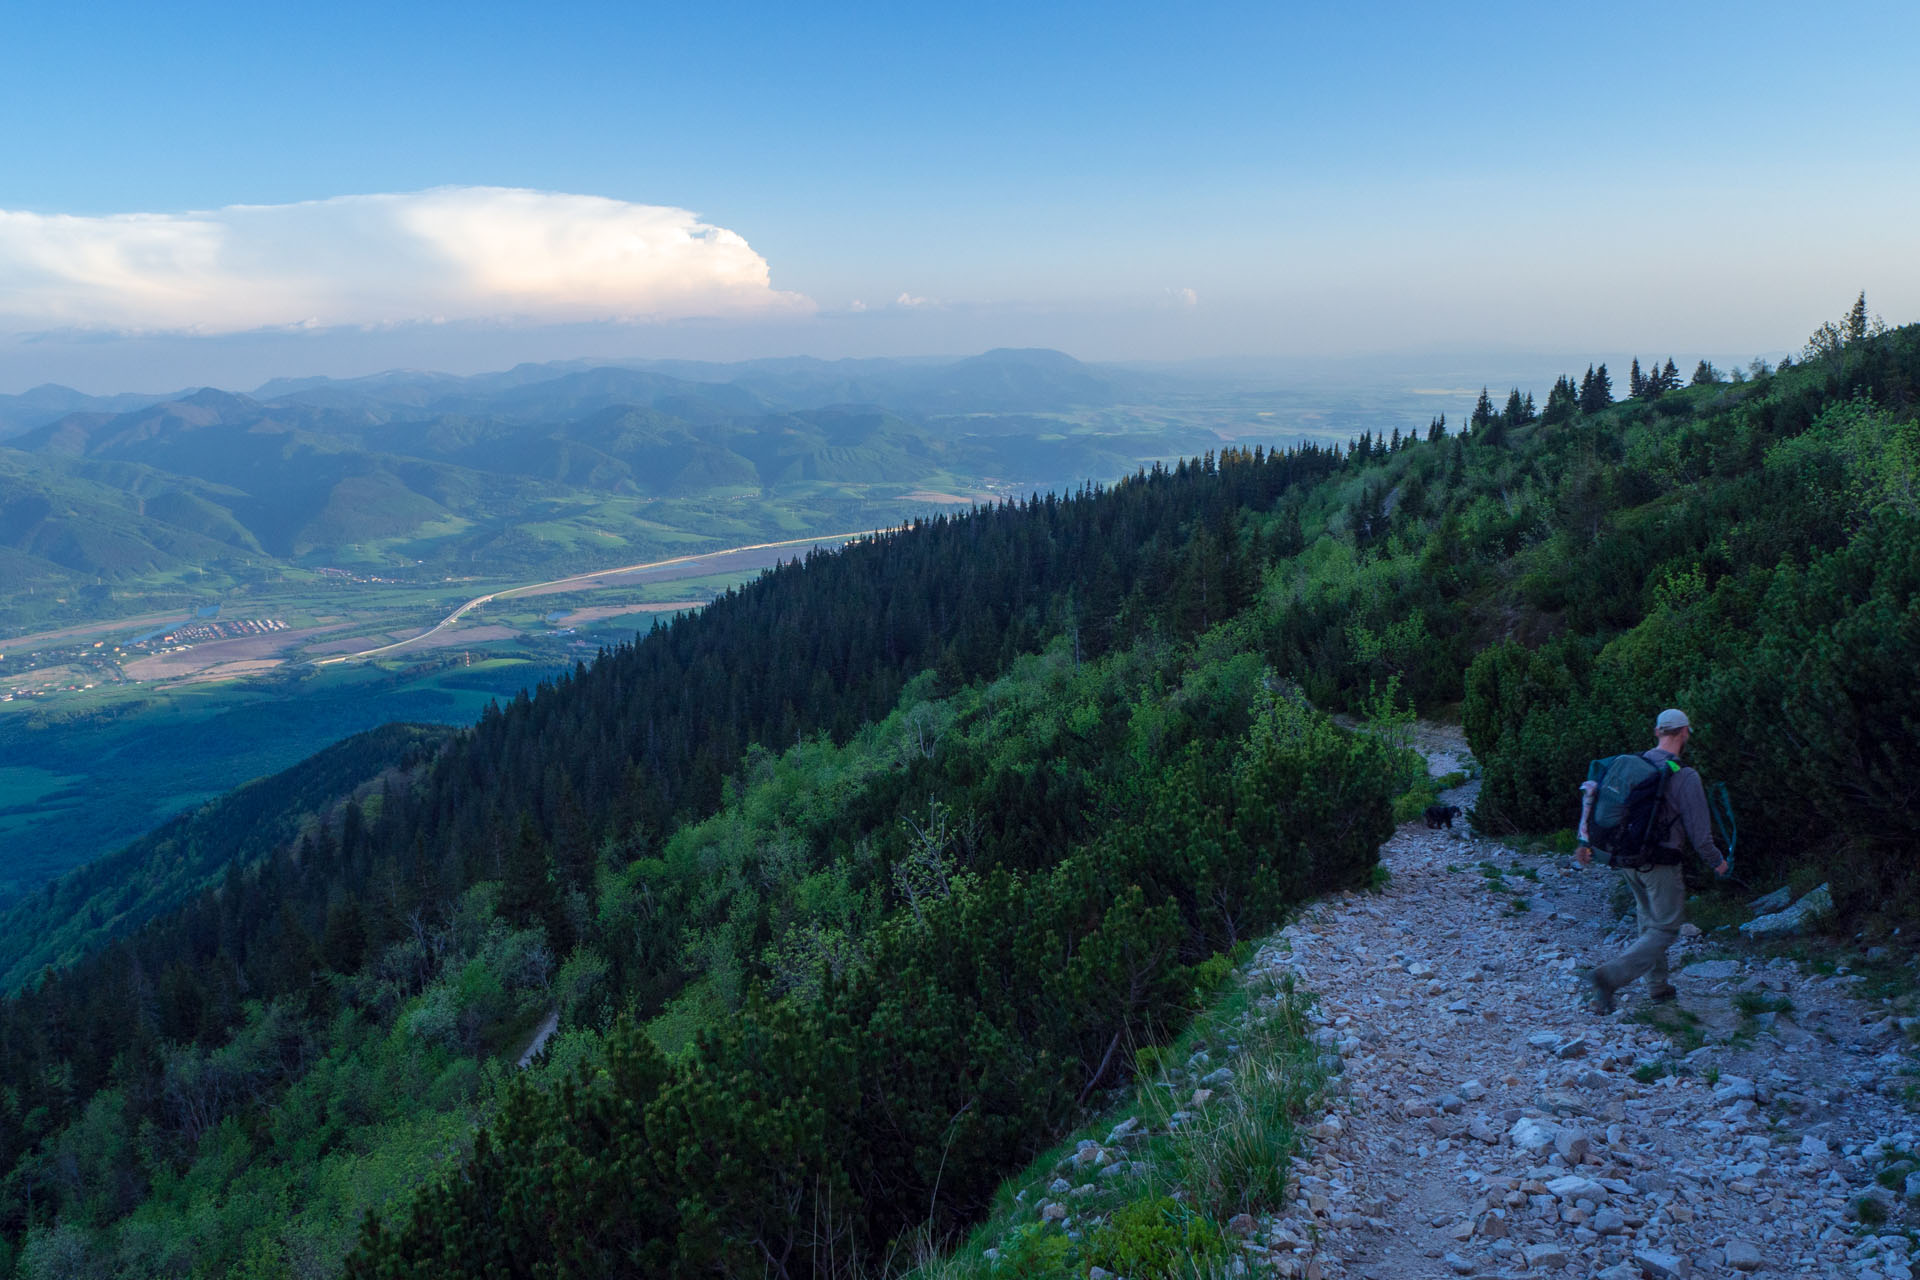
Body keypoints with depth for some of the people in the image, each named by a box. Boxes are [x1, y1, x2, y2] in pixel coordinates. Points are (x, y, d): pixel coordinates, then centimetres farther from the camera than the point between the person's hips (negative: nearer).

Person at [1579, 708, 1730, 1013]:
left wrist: (1587, 843, 17)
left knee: (1650, 920, 23)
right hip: (1660, 863, -6)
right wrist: (1716, 861, 5)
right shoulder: (1685, 776, -16)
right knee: (1665, 929, 4)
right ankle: (1609, 976, -12)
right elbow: (1699, 831, -12)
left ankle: (1658, 987, 33)